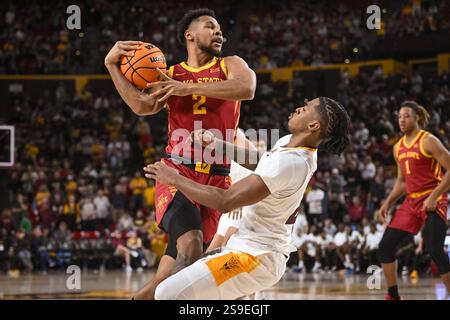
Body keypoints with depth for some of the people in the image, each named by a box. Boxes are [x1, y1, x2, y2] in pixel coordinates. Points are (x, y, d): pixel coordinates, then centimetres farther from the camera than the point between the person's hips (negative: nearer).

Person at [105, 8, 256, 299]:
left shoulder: (230, 66, 9)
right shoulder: (170, 76, 11)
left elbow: (247, 88, -15)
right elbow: (143, 106, -8)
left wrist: (188, 88, -17)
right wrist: (112, 65, -10)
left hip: (216, 179, 2)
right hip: (177, 174, -2)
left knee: (178, 261, 2)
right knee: (191, 246, -26)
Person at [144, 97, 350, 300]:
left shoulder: (290, 163, -25)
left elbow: (225, 201, -26)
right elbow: (257, 163, 30)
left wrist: (175, 179, -14)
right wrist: (222, 145, 15)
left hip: (255, 259, -10)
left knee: (168, 293, -19)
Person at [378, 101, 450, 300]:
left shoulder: (428, 141, -10)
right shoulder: (398, 148, 12)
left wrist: (434, 197, -21)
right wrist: (388, 203, 10)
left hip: (433, 201, -7)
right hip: (412, 201, 7)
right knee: (385, 246, 1)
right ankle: (393, 295, 12)